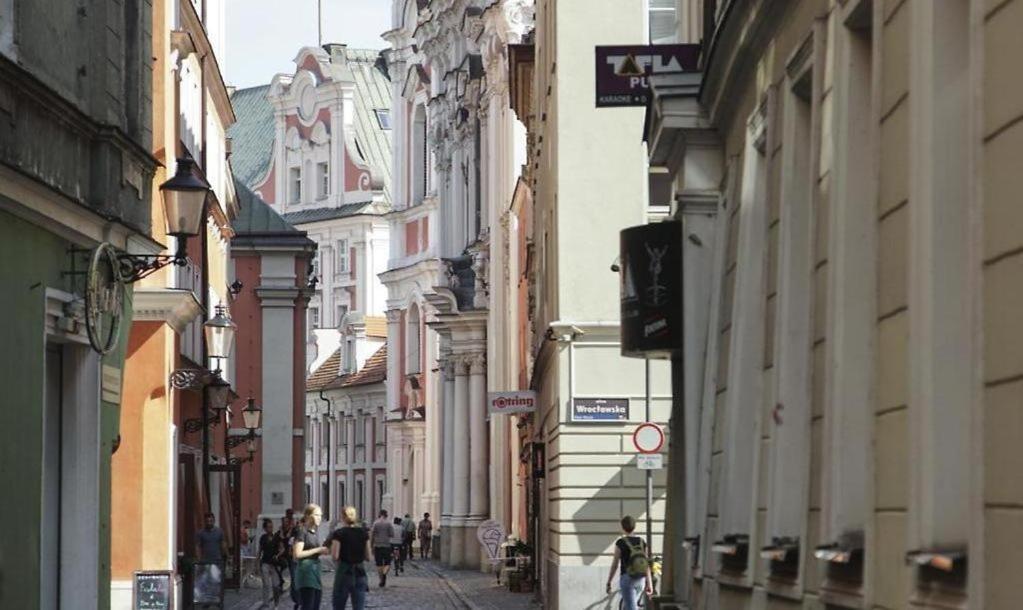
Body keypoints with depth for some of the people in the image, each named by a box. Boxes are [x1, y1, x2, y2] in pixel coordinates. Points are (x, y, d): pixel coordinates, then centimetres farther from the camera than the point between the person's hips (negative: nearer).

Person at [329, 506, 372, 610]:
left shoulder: (339, 533, -8)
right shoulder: (364, 533, 3)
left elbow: (335, 556, -12)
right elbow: (368, 556, 5)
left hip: (344, 572, -3)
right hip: (360, 572, 3)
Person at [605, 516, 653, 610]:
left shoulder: (620, 543, -9)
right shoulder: (642, 542, 5)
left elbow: (615, 564, -7)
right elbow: (647, 564, 5)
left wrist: (608, 583, 1)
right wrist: (649, 584, 8)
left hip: (627, 579, -5)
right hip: (640, 580, 5)